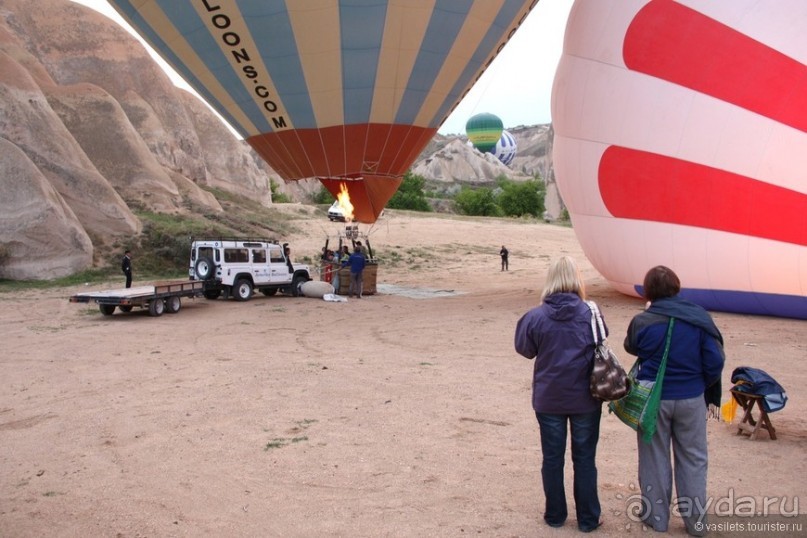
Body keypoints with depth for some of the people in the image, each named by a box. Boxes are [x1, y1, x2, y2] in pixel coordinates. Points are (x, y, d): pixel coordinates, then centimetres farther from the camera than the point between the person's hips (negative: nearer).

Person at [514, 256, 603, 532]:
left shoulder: (536, 316, -13)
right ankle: (588, 518, 22)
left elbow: (525, 349, 1)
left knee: (552, 458, 13)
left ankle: (555, 515, 25)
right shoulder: (590, 314, -10)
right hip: (585, 398, 0)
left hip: (548, 399, 0)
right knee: (584, 458, 12)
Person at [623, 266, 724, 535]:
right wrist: (704, 386, 9)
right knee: (693, 459, 16)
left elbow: (631, 347, 7)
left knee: (655, 459, 15)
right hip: (691, 399, 1)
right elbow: (715, 360, -8)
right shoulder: (699, 317, -10)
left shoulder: (642, 321, -14)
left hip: (653, 399, -1)